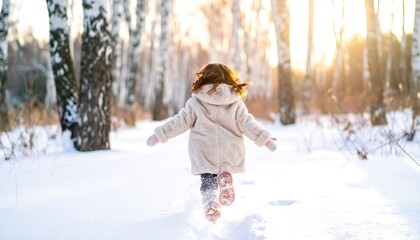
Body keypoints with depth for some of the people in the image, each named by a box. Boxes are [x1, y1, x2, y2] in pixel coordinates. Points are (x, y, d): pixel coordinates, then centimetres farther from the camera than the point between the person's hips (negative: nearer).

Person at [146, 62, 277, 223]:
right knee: (225, 169, 26)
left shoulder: (195, 102, 0)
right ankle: (225, 175, -9)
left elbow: (180, 122, -1)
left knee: (208, 183, 10)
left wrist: (159, 135, 6)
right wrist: (265, 139, 7)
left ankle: (211, 209, -14)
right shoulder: (236, 103, 3)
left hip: (204, 154, -1)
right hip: (230, 153, 1)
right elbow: (247, 124, 1)